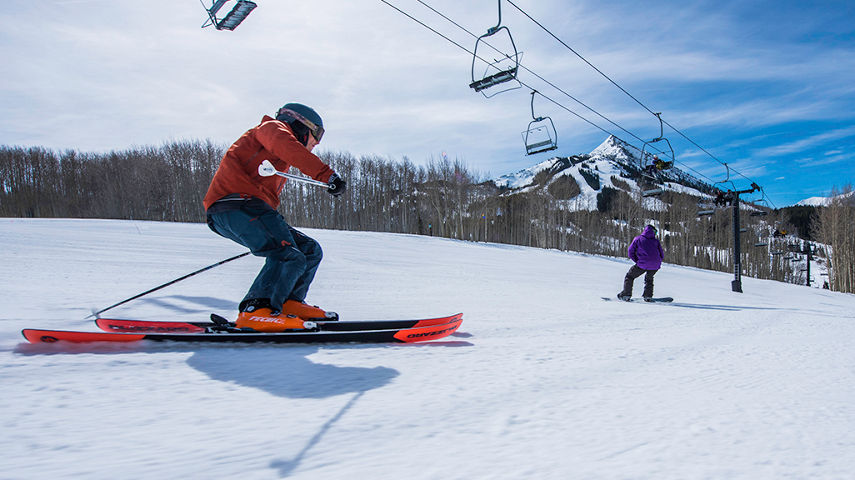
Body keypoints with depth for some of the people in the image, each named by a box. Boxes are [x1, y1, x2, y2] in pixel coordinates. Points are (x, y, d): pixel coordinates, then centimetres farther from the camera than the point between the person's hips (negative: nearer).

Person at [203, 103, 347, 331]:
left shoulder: (281, 163, 37)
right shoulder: (272, 127, 10)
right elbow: (287, 147, -15)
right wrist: (326, 174, -26)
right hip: (237, 203, -9)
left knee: (310, 251, 7)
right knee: (289, 257, -26)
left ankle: (289, 303, 1)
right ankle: (255, 312, -34)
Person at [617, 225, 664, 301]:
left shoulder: (638, 239, 13)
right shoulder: (656, 240, 17)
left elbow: (630, 252, 7)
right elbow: (662, 255, 15)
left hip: (643, 264, -3)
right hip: (655, 265, 3)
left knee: (629, 277, 15)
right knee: (649, 278, 31)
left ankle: (626, 295, 4)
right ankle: (648, 296, 22)